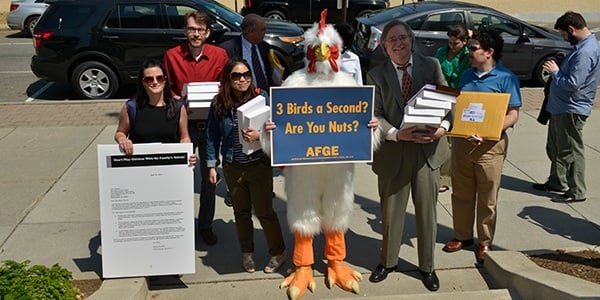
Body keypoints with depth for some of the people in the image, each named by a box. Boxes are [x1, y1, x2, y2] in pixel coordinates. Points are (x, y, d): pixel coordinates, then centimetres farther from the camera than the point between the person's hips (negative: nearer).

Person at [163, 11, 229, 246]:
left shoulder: (220, 55, -2)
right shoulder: (172, 55, -3)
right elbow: (166, 89, 7)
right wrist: (177, 100, -12)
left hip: (211, 124, 1)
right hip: (184, 124, -1)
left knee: (209, 177, 11)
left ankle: (205, 224, 27)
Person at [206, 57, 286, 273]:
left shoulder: (262, 98, -9)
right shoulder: (218, 104, -1)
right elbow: (212, 136, 6)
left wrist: (259, 135, -27)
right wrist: (211, 165, 5)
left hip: (259, 165, -3)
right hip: (233, 167, 3)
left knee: (264, 211, 3)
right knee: (241, 211, 16)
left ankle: (278, 252, 23)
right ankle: (247, 252, 35)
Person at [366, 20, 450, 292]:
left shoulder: (431, 66, 2)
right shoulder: (376, 75, -1)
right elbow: (375, 115, -5)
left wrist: (444, 126, -16)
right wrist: (397, 134, -20)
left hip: (428, 148, 1)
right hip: (393, 152, -1)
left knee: (427, 210, 11)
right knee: (391, 212, 12)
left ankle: (427, 267, 29)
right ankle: (387, 262, 34)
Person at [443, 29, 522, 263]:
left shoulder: (506, 78, -8)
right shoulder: (467, 75, 10)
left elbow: (512, 115, -12)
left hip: (490, 145, -5)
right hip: (461, 140, 6)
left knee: (487, 198, 6)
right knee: (461, 193, 13)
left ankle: (485, 242, 22)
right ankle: (463, 235, 30)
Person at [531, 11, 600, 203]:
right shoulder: (583, 45, 10)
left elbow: (573, 84, -27)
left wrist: (555, 72, -14)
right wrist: (557, 69, 6)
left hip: (571, 110, -11)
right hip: (561, 107, 11)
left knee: (571, 152, 0)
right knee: (554, 148, 21)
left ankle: (576, 192, 12)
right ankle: (556, 182, 36)